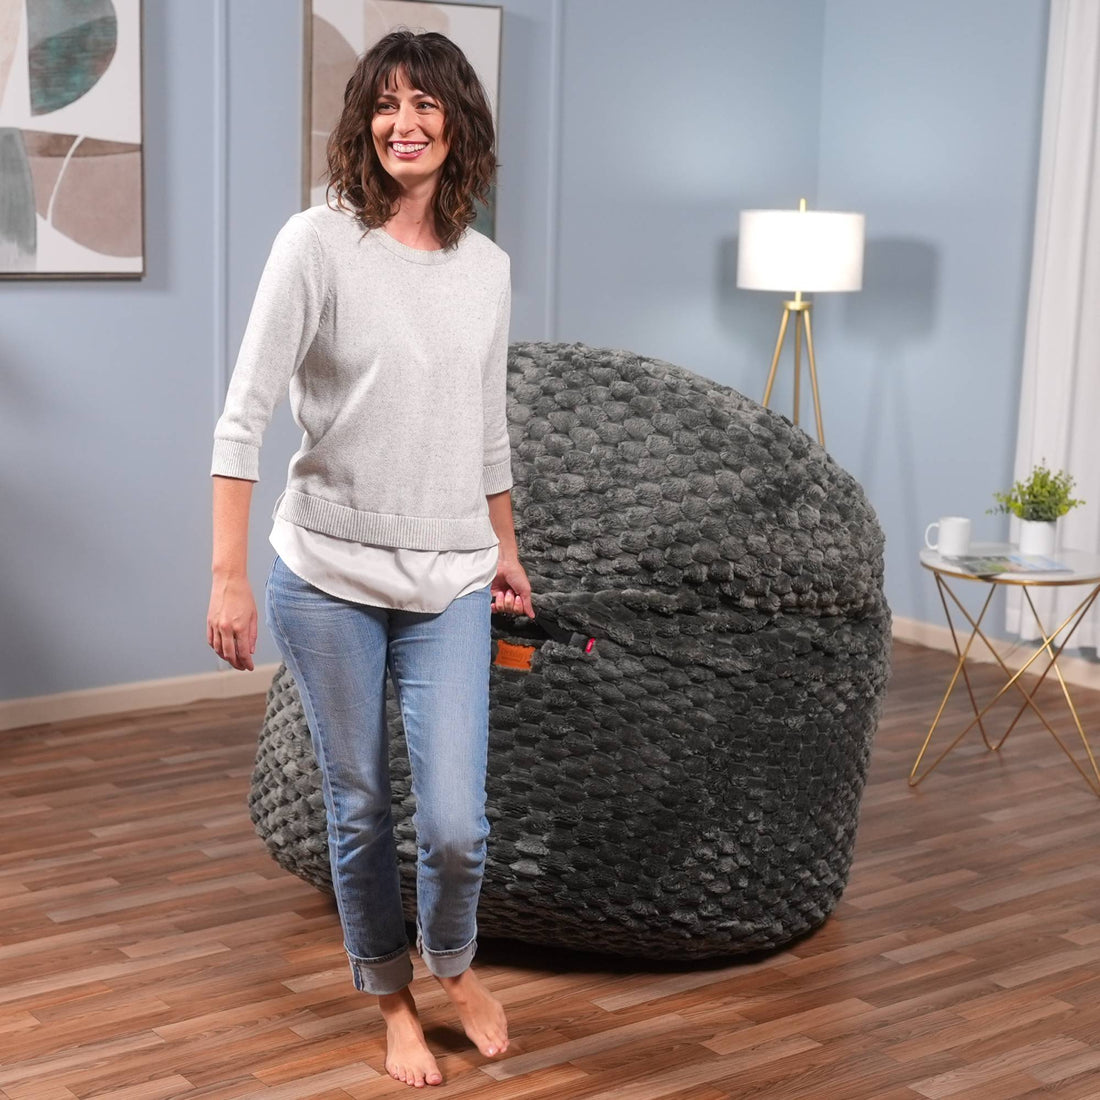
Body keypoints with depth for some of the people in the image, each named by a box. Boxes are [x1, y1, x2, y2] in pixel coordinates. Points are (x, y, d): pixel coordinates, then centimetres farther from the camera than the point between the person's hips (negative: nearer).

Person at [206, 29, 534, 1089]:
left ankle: (452, 963, 28)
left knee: (455, 822, -4)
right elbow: (244, 414, -11)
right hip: (330, 576, -2)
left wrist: (506, 551, 23)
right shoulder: (318, 244, -8)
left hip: (451, 585, 3)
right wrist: (228, 574, -17)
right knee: (359, 810, 9)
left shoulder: (487, 266, 6)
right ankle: (392, 998, 33)